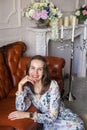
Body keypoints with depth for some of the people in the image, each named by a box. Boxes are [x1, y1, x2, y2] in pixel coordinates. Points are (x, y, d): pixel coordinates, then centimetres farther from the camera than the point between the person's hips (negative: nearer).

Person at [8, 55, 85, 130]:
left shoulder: (52, 86, -21)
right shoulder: (28, 87, -7)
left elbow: (52, 116, -22)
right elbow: (20, 110, -20)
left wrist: (28, 115, -26)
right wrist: (20, 85, -24)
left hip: (64, 117, -3)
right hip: (48, 121, 3)